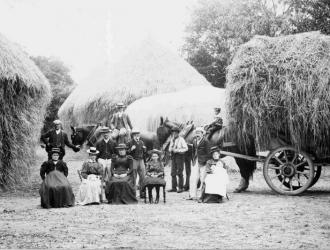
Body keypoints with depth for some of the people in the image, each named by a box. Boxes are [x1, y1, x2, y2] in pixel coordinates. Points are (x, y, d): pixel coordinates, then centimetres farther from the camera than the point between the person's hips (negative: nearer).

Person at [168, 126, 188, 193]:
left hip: (180, 156, -6)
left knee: (179, 173, -5)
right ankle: (174, 187, 6)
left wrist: (177, 150, -18)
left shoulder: (181, 139, -7)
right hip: (173, 157, 6)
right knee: (173, 173, 3)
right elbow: (170, 149, 17)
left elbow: (186, 148, -12)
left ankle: (181, 188, 0)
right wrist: (171, 149, -7)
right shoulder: (172, 140, 13)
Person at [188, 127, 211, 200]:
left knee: (203, 179, -4)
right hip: (196, 162, 7)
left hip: (202, 162, -7)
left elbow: (208, 152, -8)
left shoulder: (205, 141, -7)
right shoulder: (194, 140, 14)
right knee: (193, 178, 2)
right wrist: (193, 160, 11)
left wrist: (206, 161, -11)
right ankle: (193, 195, 7)